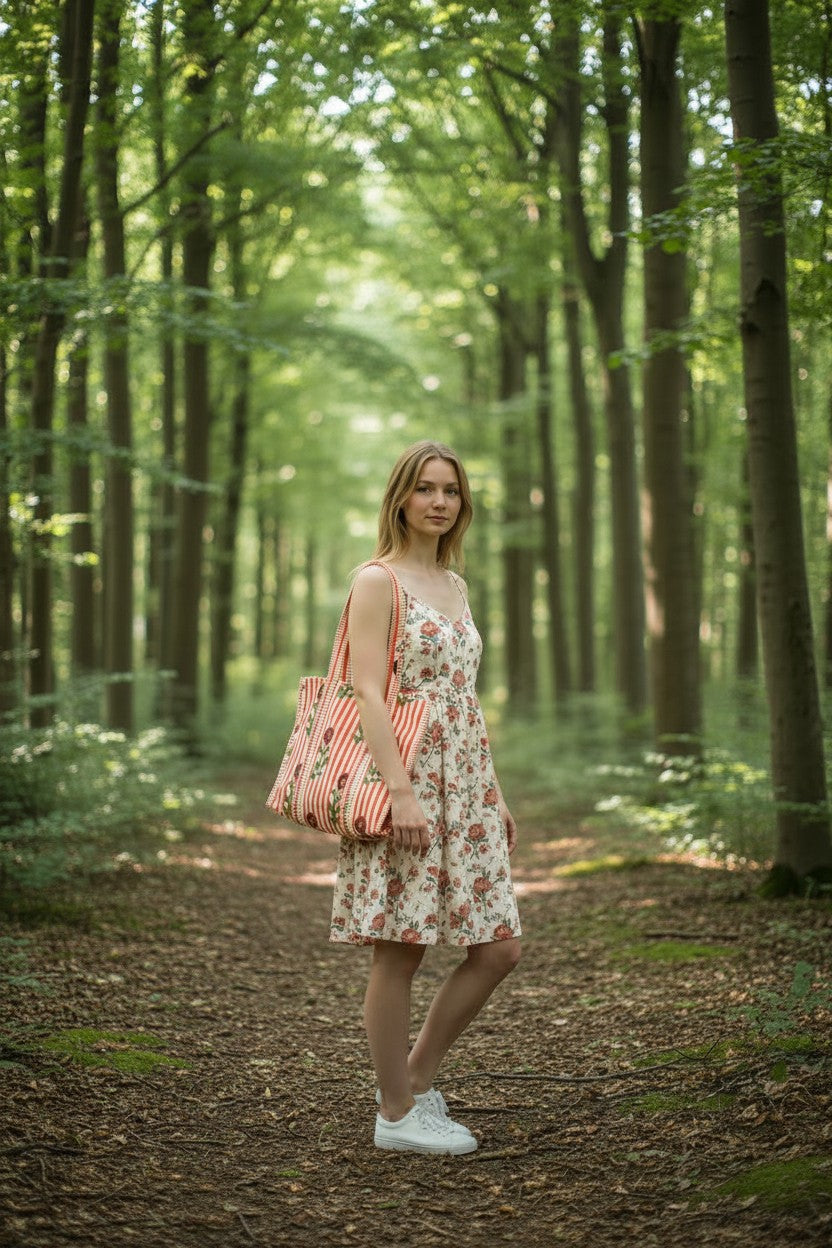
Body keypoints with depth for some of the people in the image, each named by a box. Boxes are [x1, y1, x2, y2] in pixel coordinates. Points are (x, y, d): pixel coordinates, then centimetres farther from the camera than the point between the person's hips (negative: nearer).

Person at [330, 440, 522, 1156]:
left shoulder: (455, 585, 18)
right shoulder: (378, 580, -6)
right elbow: (368, 692, -14)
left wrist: (496, 793, 19)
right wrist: (401, 790, -22)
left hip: (464, 790, 8)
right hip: (406, 783, -8)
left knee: (500, 948, 6)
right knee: (401, 950, -1)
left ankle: (416, 1078, 20)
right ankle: (397, 1114, 11)